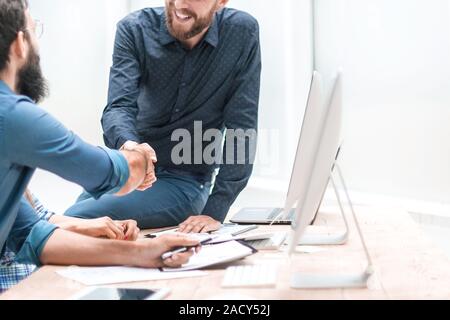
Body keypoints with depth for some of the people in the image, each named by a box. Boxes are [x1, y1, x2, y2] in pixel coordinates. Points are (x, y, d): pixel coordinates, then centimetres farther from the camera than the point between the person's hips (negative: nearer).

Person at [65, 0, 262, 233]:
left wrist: (215, 211, -20)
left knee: (76, 221, -19)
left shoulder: (242, 33, -14)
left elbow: (241, 127, -14)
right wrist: (127, 145, -46)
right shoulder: (135, 29, -11)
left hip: (185, 181, -3)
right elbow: (119, 106, -21)